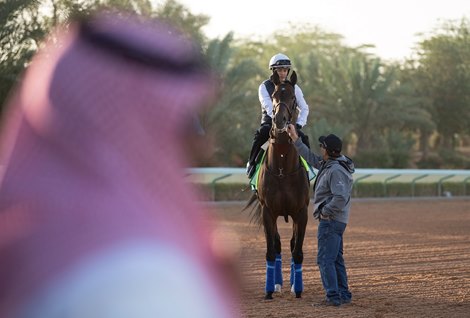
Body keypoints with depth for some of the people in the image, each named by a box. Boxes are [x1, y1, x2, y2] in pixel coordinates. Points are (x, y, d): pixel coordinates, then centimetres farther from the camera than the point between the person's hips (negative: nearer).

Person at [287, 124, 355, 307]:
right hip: (335, 221, 10)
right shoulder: (329, 164, 8)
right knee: (336, 259, 15)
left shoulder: (336, 171, -23)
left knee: (325, 259, -7)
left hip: (330, 221, -10)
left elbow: (340, 198, -32)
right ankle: (343, 295, 21)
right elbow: (311, 158, 22)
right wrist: (295, 140, 21)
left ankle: (333, 297, -8)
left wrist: (325, 211, -20)